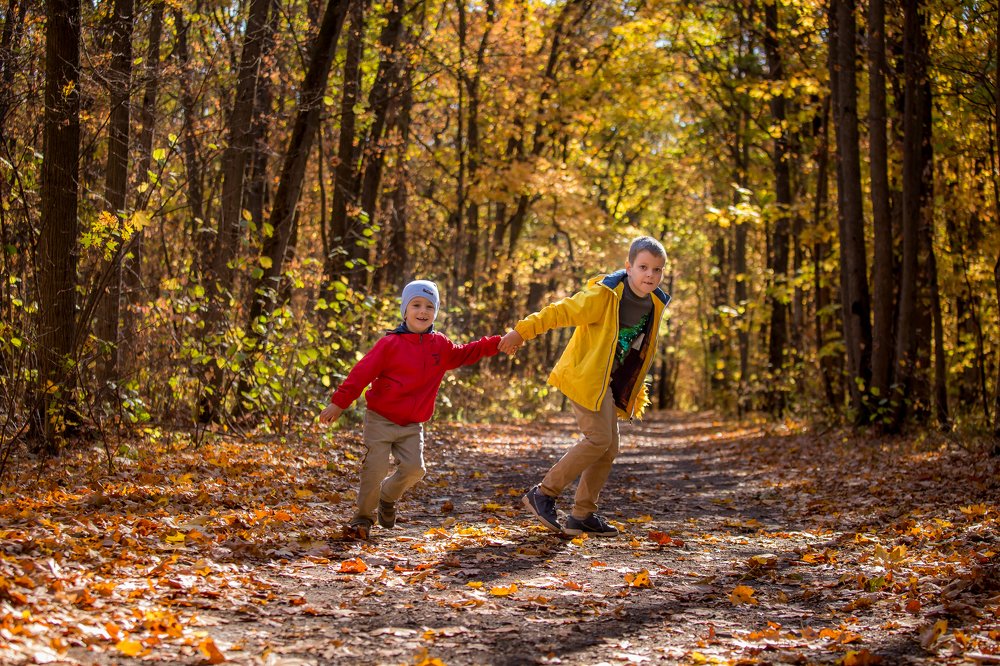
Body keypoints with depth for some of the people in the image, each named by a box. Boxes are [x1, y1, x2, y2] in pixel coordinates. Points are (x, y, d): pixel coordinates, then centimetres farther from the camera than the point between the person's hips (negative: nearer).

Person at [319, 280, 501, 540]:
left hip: (412, 425, 4)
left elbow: (465, 354, 25)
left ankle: (387, 497, 21)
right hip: (380, 420, -4)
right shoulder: (390, 343, -10)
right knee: (375, 468, -9)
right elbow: (362, 373, -12)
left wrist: (496, 343, 15)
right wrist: (339, 403, -16)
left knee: (414, 468, -10)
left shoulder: (441, 346, 6)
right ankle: (364, 517, 10)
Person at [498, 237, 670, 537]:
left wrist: (636, 389, 21)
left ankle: (582, 515, 15)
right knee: (599, 439, -15)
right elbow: (561, 311, -17)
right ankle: (543, 494, -4)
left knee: (608, 449, 6)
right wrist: (522, 331, -15)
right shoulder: (603, 295, -21)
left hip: (608, 382, 8)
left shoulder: (655, 304, 2)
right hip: (585, 376, -8)